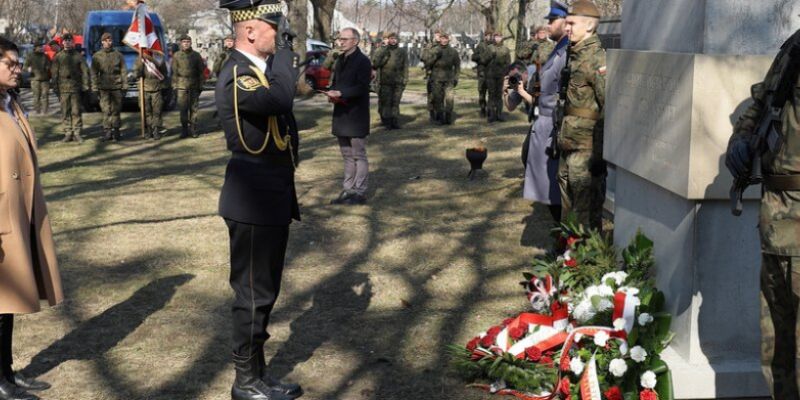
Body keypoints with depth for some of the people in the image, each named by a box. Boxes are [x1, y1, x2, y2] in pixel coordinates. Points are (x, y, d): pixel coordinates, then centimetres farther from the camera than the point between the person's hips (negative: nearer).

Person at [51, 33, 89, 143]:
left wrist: (85, 86, -2)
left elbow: (85, 72, 5)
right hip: (63, 88, 1)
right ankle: (68, 133, 6)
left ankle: (77, 133, 6)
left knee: (76, 111, 0)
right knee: (65, 112, 1)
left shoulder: (78, 56, 7)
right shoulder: (58, 57, 9)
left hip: (76, 88, -1)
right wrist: (55, 88, 2)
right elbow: (54, 73, 8)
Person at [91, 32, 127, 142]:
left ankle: (115, 131, 10)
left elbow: (123, 71, 8)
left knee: (116, 110, 3)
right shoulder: (97, 56, 6)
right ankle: (107, 131, -1)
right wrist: (95, 87, -1)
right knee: (106, 110, -4)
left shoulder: (118, 55, 8)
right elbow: (94, 73, 6)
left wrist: (124, 85, 0)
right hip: (104, 87, -1)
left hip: (117, 87, 1)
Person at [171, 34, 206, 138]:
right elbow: (174, 72, 7)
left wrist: (201, 85, 3)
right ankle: (184, 130, 3)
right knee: (183, 109, -3)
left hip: (194, 86, 1)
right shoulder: (176, 56, 7)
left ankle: (193, 129, 7)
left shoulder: (196, 55, 7)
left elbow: (201, 71, 8)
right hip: (182, 86, -1)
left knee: (194, 108, 2)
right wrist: (175, 85, 1)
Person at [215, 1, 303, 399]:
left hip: (274, 198, 9)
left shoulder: (263, 68, 11)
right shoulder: (234, 76, -19)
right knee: (253, 293, 2)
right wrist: (284, 50, -21)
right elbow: (280, 98, -34)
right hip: (253, 203, -9)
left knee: (265, 291, 16)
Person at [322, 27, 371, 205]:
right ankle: (348, 190, 20)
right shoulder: (340, 60, 15)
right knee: (347, 156, 13)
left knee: (359, 155, -2)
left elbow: (362, 88, -18)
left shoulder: (362, 61, -10)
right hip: (341, 115, 8)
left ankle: (359, 192, 2)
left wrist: (340, 93, -26)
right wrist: (332, 93, 0)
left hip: (356, 116, -8)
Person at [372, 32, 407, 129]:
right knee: (385, 103, -1)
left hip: (398, 82, 1)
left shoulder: (402, 52, 9)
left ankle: (395, 122, 8)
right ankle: (387, 122, 6)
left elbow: (405, 67, 9)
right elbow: (374, 65, -7)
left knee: (395, 103, 3)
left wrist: (405, 80, 2)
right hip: (385, 82, -1)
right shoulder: (382, 51, 4)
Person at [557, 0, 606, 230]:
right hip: (568, 143, 10)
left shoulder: (597, 59, -16)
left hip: (585, 147, -9)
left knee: (587, 205, -3)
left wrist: (599, 153, -21)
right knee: (567, 202, 18)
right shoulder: (574, 55, 13)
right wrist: (560, 138, 20)